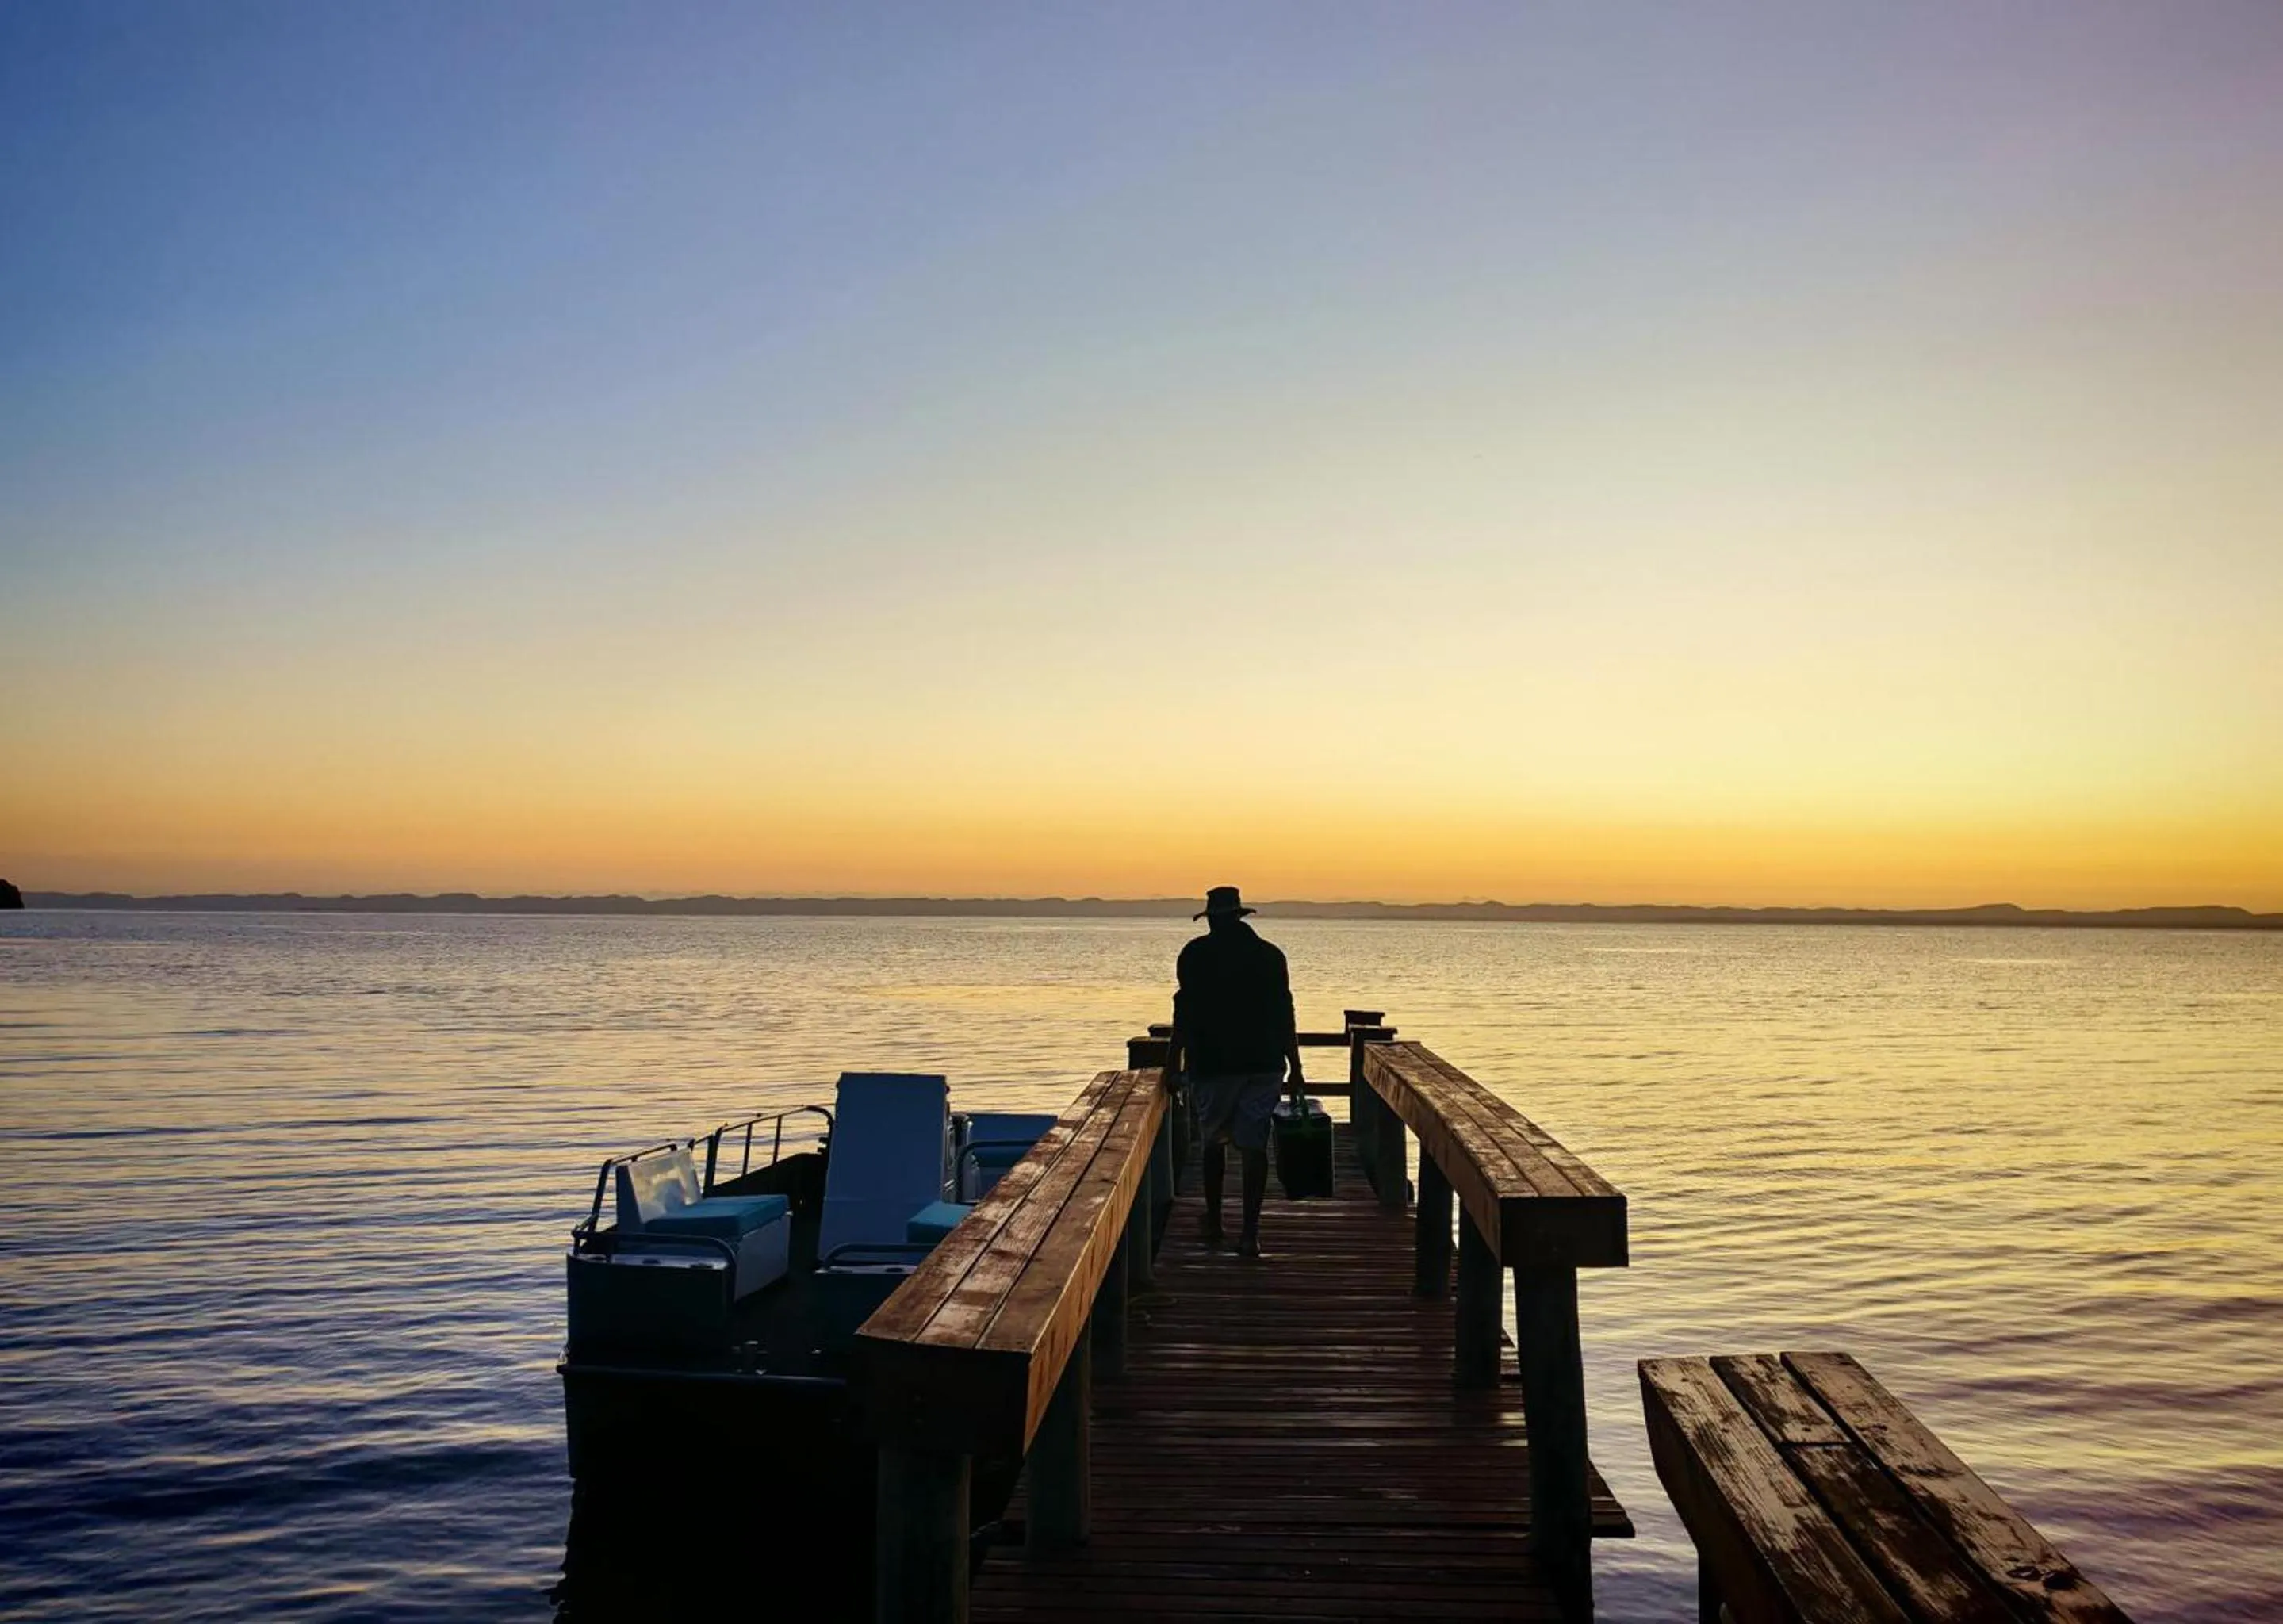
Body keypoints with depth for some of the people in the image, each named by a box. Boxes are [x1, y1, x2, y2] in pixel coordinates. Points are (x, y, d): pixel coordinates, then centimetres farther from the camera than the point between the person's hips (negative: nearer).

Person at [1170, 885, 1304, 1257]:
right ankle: (1250, 1233, -4)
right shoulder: (1269, 954, 7)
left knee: (1214, 1142, 16)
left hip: (1212, 1063, -1)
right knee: (1254, 1146, 1)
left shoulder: (1196, 954, -1)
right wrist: (1294, 1067, 12)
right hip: (1264, 1063, 2)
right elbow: (1284, 1014, 7)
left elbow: (1185, 1011, -5)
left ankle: (1214, 1224, 20)